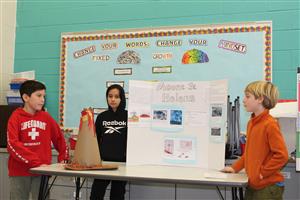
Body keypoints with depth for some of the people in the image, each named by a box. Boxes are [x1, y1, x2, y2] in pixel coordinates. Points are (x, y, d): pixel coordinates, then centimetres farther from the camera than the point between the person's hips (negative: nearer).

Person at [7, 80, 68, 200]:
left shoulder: (46, 117, 6)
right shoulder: (16, 117, -4)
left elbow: (59, 138, 18)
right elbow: (13, 145, -15)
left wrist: (63, 158, 13)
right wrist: (36, 162, -21)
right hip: (19, 172, -2)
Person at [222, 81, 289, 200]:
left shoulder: (270, 124, -18)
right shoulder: (251, 123, 7)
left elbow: (282, 155, -20)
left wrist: (262, 172, -16)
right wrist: (235, 168, 10)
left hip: (268, 187, -8)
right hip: (252, 184, 8)